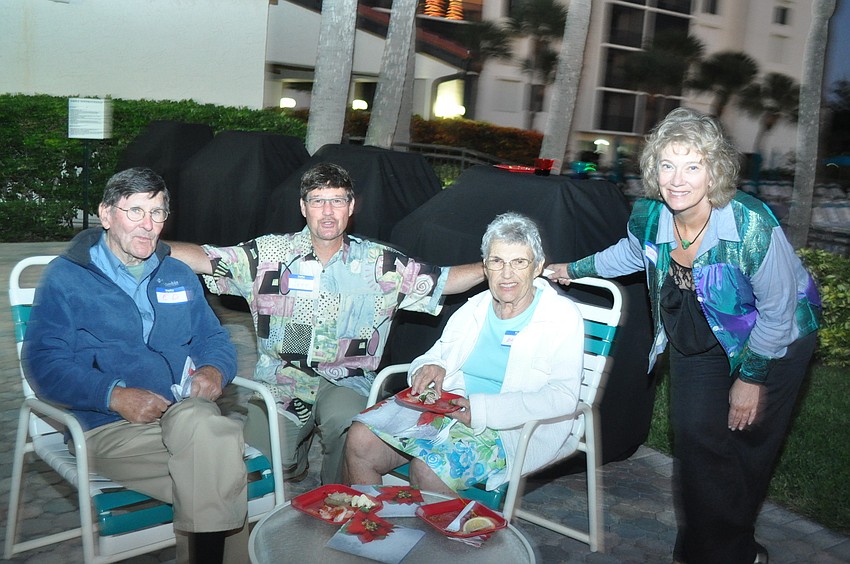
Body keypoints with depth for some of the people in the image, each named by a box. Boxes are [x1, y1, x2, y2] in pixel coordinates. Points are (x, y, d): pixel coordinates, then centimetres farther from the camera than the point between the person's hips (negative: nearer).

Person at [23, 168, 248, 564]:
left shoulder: (179, 276, 22)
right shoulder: (65, 278, 6)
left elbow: (213, 337, 24)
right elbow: (44, 364, -2)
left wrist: (215, 370, -1)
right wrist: (115, 396, -17)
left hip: (188, 411, 4)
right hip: (110, 428, -4)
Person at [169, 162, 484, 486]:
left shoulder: (379, 263, 4)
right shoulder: (271, 254, 3)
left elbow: (445, 280, 3)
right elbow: (204, 258, -2)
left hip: (346, 382, 0)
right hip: (280, 381, 1)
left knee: (346, 424, -31)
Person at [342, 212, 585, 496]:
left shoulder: (563, 316, -3)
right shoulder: (474, 308, 16)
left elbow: (563, 397, -14)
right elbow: (437, 355, 19)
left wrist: (482, 410, -23)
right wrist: (429, 367, -9)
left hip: (510, 430, -5)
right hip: (445, 410, 6)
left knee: (428, 467, -32)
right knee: (360, 440, -15)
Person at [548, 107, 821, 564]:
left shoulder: (753, 226, -35)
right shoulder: (648, 216, -19)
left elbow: (778, 311, -21)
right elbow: (632, 253, 8)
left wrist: (752, 377, -13)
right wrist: (574, 269, 14)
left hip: (775, 338, -4)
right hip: (699, 333, 4)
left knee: (747, 443, 3)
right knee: (695, 435, 1)